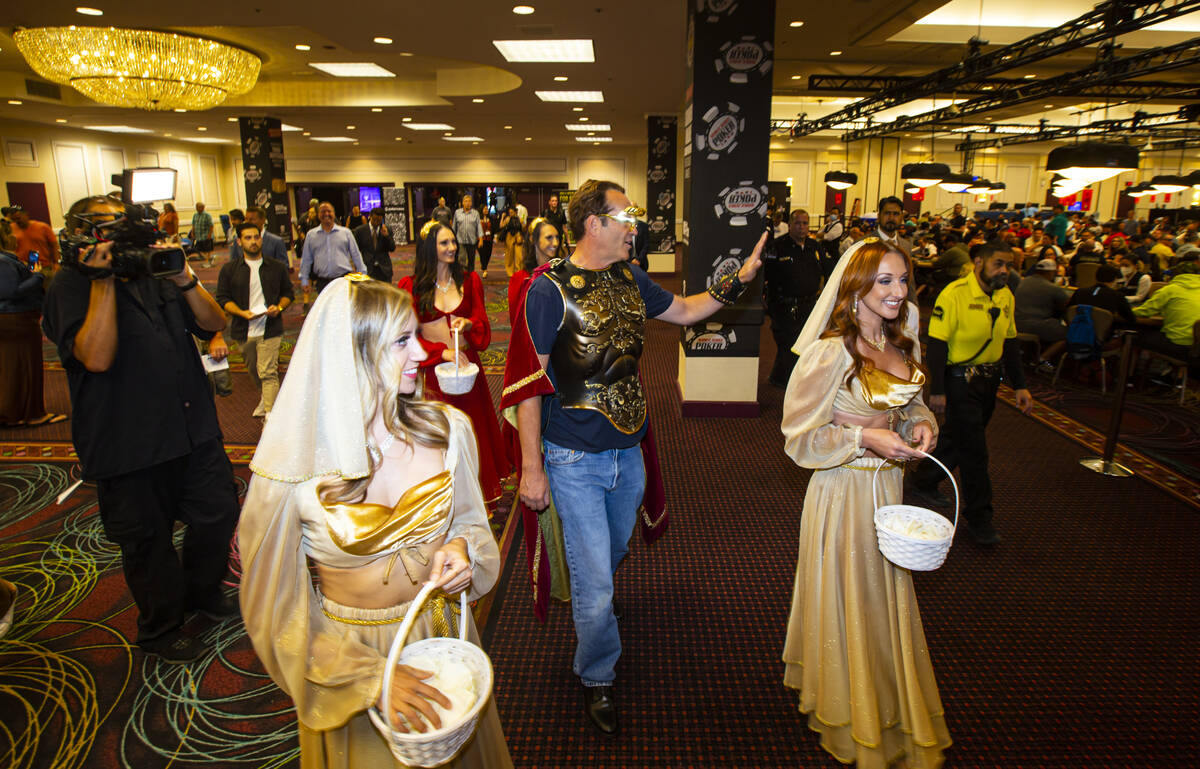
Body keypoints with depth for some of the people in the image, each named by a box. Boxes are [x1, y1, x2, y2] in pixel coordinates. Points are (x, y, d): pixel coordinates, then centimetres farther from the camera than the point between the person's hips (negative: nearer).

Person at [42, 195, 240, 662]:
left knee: (219, 514, 16)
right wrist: (104, 281, -20)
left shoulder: (154, 272, 11)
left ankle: (202, 592, 43)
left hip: (194, 428, 6)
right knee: (148, 541, 10)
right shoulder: (71, 286, -8)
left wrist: (184, 278, -11)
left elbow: (212, 324, 4)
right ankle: (160, 629, 33)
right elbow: (96, 356, -23)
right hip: (130, 444, -5)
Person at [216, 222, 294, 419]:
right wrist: (242, 312, -15)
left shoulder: (276, 268, 5)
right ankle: (266, 398, 44)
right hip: (244, 330, 3)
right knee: (253, 370, 19)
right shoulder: (229, 269, 4)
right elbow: (223, 299, 3)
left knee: (268, 373, -11)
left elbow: (288, 293, 13)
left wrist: (279, 307, -8)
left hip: (270, 328, -2)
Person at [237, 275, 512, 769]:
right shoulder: (290, 468, -22)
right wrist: (370, 677, -19)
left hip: (444, 633, 3)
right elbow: (280, 614, -13)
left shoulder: (446, 429, -13)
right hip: (350, 650, -3)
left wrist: (461, 548, -19)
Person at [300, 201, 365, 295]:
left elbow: (356, 255, 9)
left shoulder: (346, 232, 8)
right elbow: (306, 259, 13)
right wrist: (304, 280, 8)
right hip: (322, 282, 1)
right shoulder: (311, 235, 11)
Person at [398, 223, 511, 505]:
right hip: (432, 370, -3)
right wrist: (443, 352, -16)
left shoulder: (469, 280, 6)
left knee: (473, 427, 8)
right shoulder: (411, 286, -4)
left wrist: (468, 324, -16)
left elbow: (482, 321, 7)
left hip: (467, 363, 3)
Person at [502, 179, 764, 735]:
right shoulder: (550, 289, -15)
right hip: (575, 459, -6)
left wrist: (738, 279, 6)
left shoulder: (630, 280, 3)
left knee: (613, 553, 25)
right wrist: (531, 467, -15)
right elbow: (528, 382, -15)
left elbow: (684, 311, 19)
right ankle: (596, 678, 28)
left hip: (628, 452, 6)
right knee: (595, 582, 2)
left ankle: (588, 602, 55)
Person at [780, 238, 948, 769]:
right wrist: (864, 438, -25)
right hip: (844, 491, -7)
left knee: (887, 595, 21)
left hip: (888, 484, 7)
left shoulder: (902, 344, 2)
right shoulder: (832, 352, -21)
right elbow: (800, 437, -16)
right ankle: (851, 722, 35)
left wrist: (921, 423, -4)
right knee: (847, 603, 10)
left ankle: (888, 714, 46)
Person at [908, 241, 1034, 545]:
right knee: (974, 450, -2)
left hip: (989, 380, 7)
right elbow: (937, 343, -17)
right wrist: (937, 391, -19)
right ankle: (979, 518, 11)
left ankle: (923, 481, 37)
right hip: (960, 379, -7)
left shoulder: (1005, 296, 7)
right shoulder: (955, 294, -16)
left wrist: (1019, 386, 11)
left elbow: (1010, 343, 15)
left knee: (957, 437, 17)